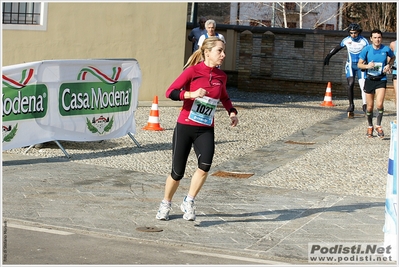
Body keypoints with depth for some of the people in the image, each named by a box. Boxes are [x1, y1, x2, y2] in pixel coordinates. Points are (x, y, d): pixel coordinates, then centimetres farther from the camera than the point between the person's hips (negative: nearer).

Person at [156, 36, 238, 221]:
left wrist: (232, 112, 10)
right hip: (185, 127, -3)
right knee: (177, 172, 3)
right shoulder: (193, 71, -9)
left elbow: (224, 98, 26)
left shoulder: (221, 76, 6)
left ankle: (189, 202, -3)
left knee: (205, 165, -23)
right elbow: (170, 92, -14)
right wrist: (192, 94, -28)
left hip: (205, 130, 3)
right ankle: (165, 204, 29)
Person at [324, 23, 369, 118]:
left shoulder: (364, 41, -10)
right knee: (350, 84, -14)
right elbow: (337, 48, 11)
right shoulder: (346, 40, -4)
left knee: (363, 86, -8)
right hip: (350, 65, 1)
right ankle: (351, 105, -5)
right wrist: (328, 56, 16)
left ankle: (365, 106, 2)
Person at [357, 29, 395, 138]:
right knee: (370, 107, 7)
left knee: (379, 104, -17)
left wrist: (389, 65, -2)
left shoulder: (386, 49, -5)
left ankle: (378, 126, 4)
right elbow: (359, 64, 1)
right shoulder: (366, 49, -5)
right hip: (369, 79, 1)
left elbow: (392, 57, 17)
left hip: (381, 80, -1)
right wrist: (367, 66, -19)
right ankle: (370, 127, 29)